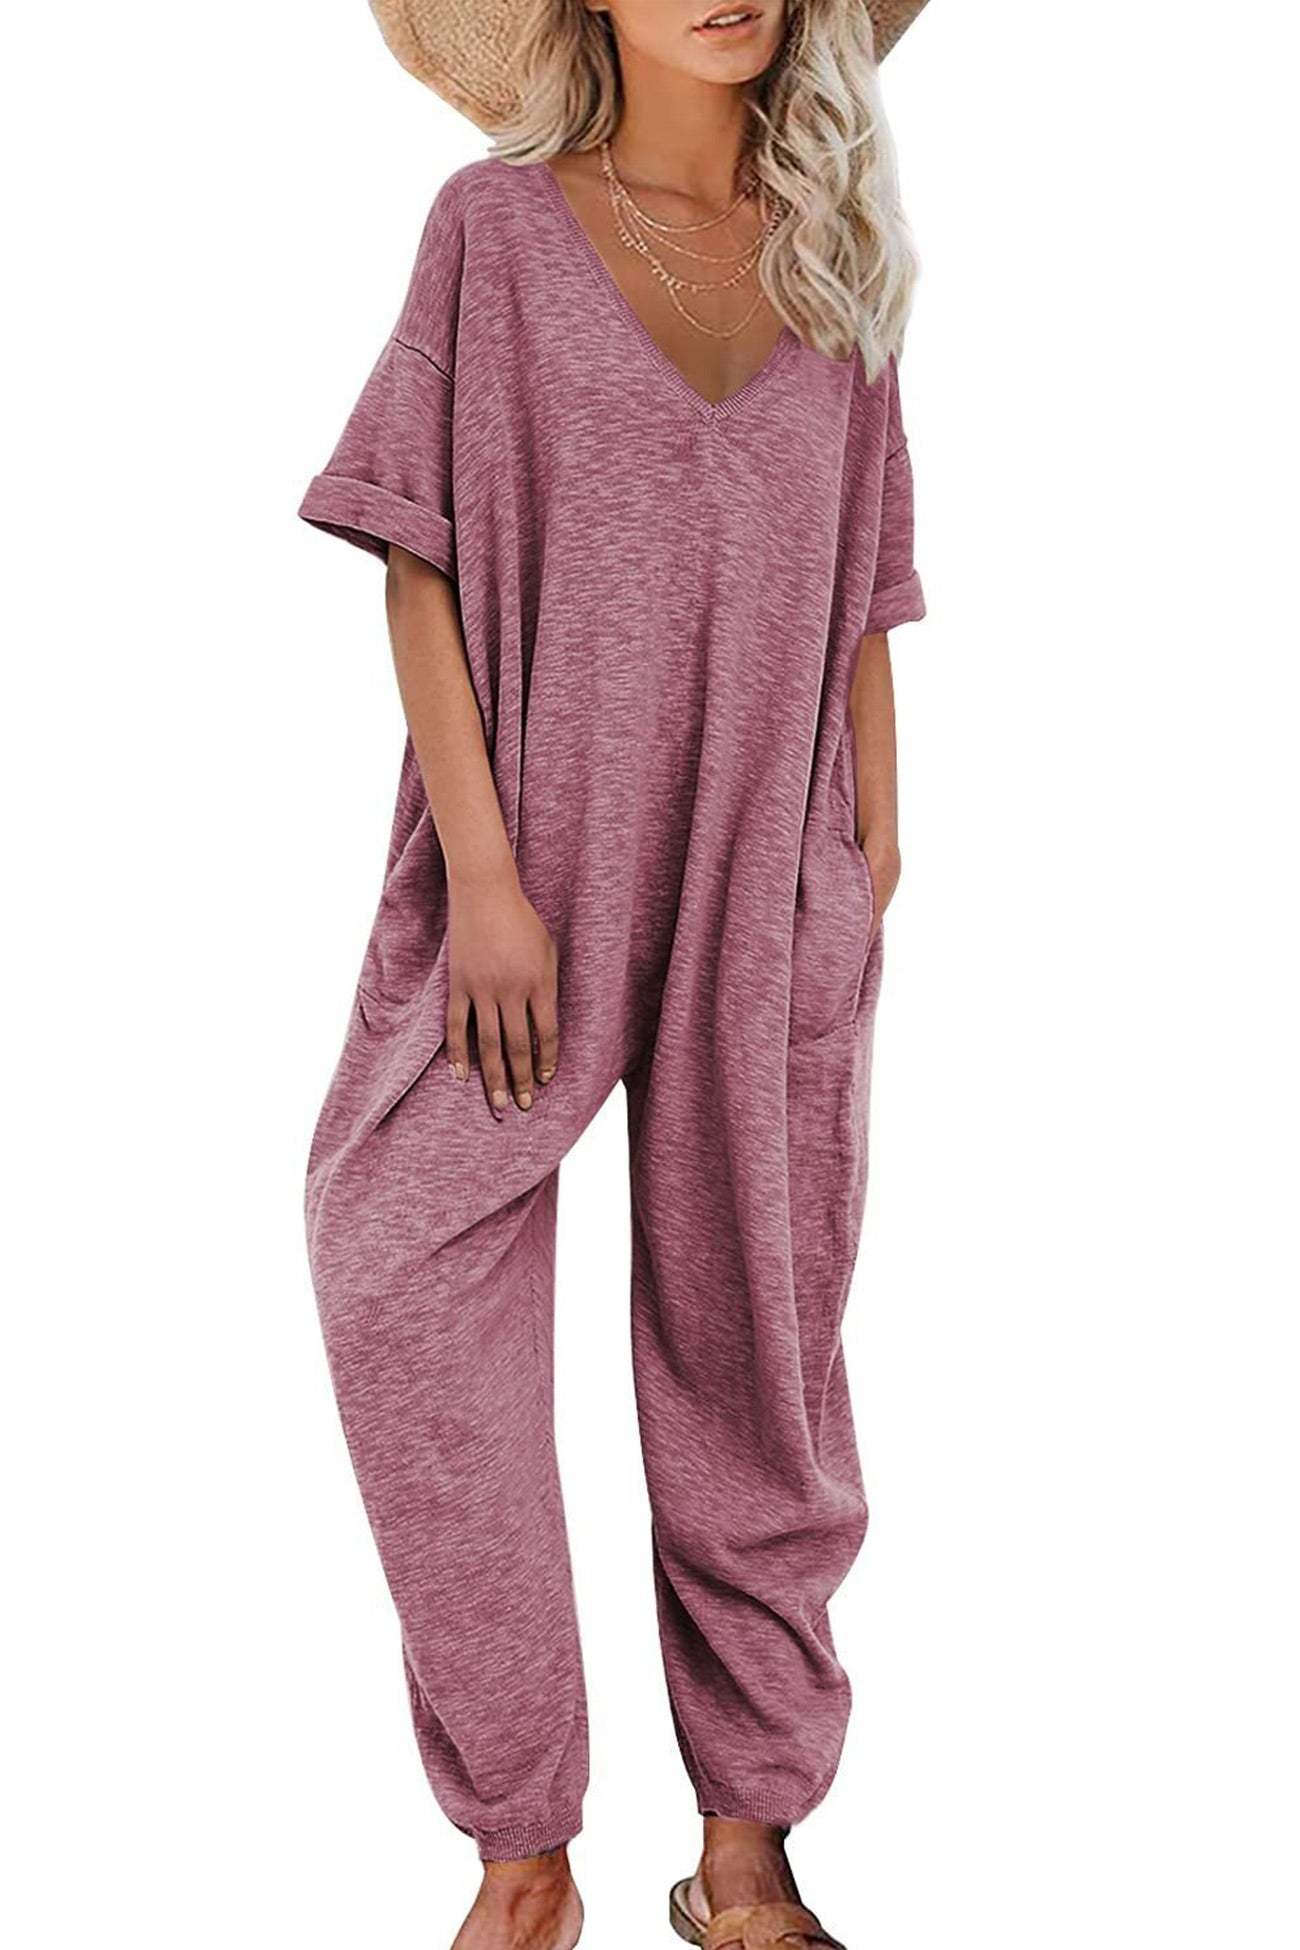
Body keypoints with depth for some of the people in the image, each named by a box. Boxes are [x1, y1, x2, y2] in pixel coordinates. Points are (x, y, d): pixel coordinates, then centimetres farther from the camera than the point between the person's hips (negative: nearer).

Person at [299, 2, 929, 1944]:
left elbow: (857, 588, 10)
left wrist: (874, 863, 4)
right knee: (413, 1294, -7)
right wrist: (480, 869, -12)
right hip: (538, 869, -2)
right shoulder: (500, 222, 1)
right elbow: (422, 560, -4)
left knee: (755, 1360, 7)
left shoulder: (830, 256, 9)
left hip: (766, 894, 2)